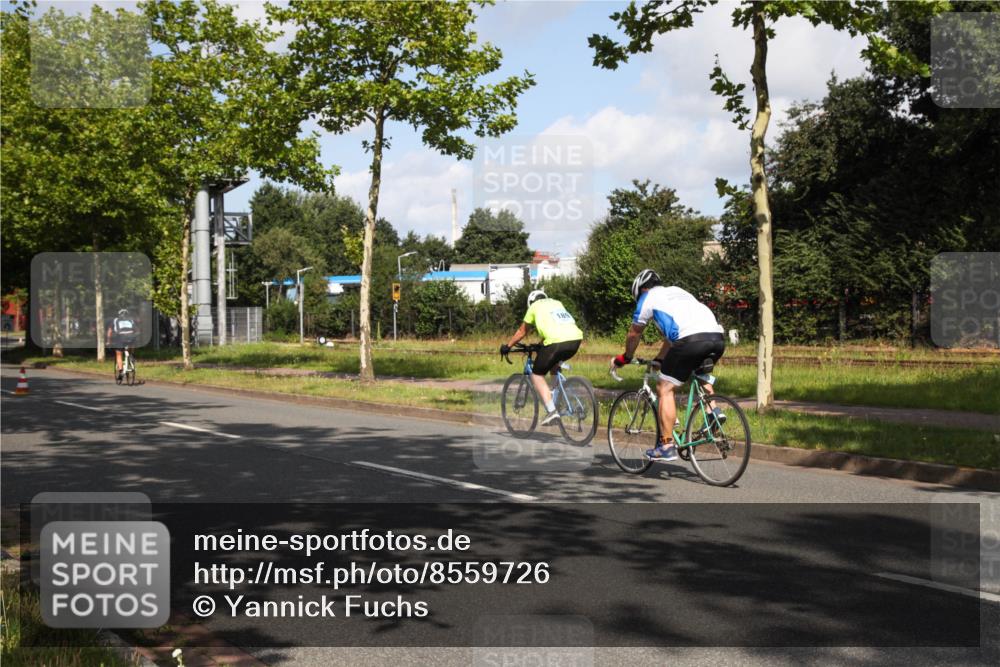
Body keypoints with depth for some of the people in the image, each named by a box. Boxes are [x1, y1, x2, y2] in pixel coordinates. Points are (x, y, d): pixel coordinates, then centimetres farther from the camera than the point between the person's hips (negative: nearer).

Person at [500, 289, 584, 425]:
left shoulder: (535, 306, 19)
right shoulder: (557, 303, 32)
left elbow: (522, 331, 27)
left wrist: (507, 346, 41)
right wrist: (540, 345, 55)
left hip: (556, 342, -6)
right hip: (576, 339, 6)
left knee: (537, 375, 9)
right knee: (554, 362, 35)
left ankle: (551, 411, -5)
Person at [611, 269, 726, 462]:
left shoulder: (648, 297, 16)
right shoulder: (677, 291, 36)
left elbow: (633, 334, 25)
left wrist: (624, 358, 42)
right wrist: (660, 359, 54)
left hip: (691, 340, -7)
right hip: (718, 338, 7)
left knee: (664, 388, 5)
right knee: (699, 373, 36)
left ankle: (666, 446, 2)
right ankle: (714, 410, 15)